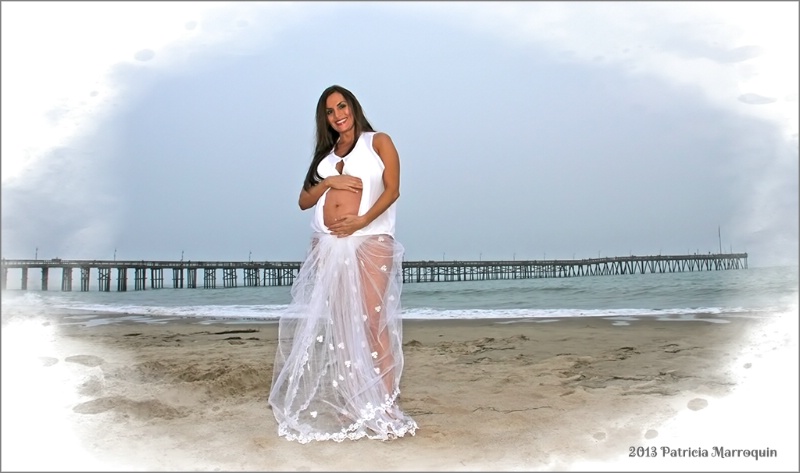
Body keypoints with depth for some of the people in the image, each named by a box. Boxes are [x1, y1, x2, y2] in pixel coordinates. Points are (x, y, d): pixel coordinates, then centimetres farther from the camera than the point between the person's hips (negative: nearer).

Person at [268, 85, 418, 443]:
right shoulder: (325, 154, 23)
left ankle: (385, 407, -9)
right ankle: (349, 405, 9)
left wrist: (361, 221, -16)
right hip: (328, 245, 5)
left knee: (374, 323, -11)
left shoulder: (378, 142, 10)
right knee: (339, 327, 4)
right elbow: (304, 201, 18)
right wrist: (328, 182, -2)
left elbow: (392, 189, -3)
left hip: (370, 241, -5)